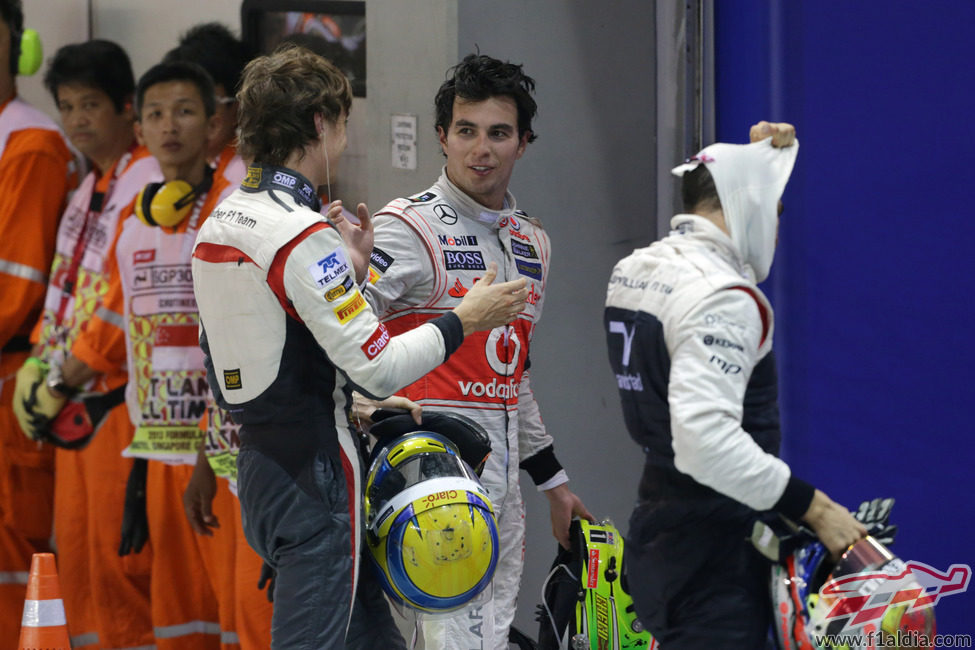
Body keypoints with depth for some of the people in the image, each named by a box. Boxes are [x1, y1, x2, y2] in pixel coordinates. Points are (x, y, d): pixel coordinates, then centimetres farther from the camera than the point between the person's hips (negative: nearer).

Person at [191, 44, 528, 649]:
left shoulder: (218, 225, 11)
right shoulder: (303, 233, -18)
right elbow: (376, 367, -19)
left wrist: (349, 270, 16)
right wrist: (464, 320, -6)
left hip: (260, 462, 10)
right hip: (313, 469, -10)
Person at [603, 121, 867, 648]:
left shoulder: (634, 270, 11)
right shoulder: (720, 297, -18)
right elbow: (706, 437, -29)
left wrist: (760, 155, 21)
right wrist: (814, 507, -26)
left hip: (657, 524, 10)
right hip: (714, 551, -10)